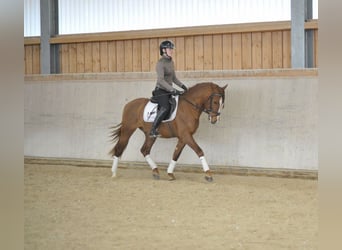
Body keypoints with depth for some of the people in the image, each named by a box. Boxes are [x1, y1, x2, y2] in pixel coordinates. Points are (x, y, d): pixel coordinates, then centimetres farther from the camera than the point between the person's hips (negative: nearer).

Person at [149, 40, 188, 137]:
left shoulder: (171, 62, 13)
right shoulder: (160, 63, -13)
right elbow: (161, 80, -22)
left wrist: (182, 85, 6)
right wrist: (173, 90, -27)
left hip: (169, 91, 9)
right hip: (160, 91, -9)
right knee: (165, 107, -30)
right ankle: (152, 130, -28)